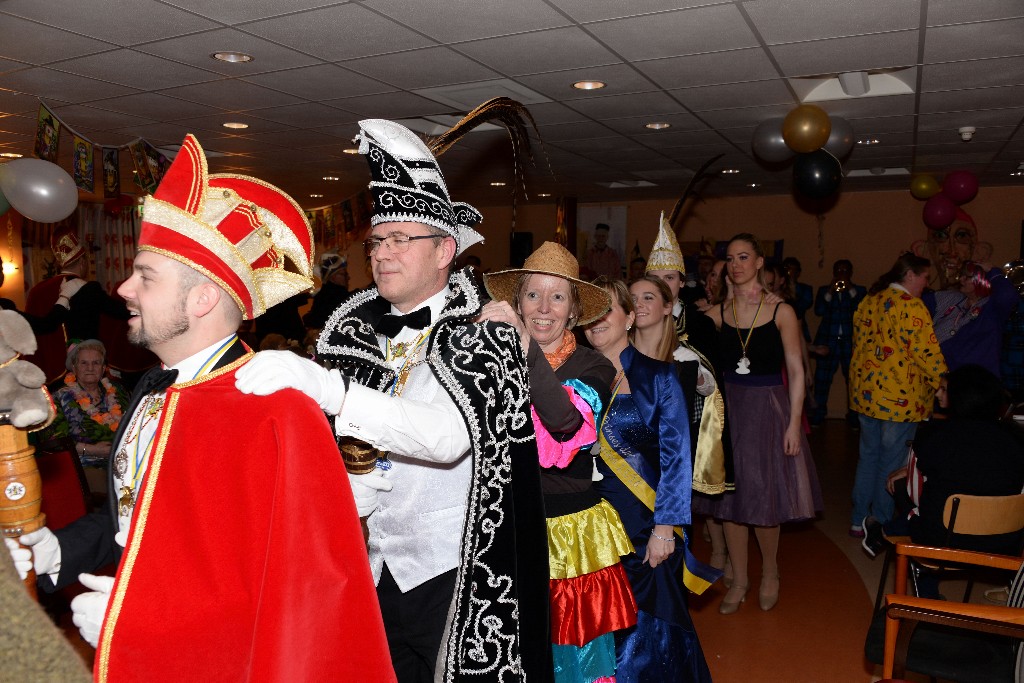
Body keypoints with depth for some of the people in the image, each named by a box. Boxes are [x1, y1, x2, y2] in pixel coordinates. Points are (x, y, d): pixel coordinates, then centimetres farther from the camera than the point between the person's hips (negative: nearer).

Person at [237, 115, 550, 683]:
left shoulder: (483, 338, -11)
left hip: (450, 577, -4)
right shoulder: (355, 329, 4)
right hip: (375, 568, 5)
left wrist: (330, 389, -39)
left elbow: (451, 434, -30)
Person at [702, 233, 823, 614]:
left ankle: (769, 573, 29)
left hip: (768, 410, -2)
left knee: (764, 497, 2)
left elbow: (796, 371, -4)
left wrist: (794, 423, -9)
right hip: (728, 409, 3)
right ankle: (739, 580, 25)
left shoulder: (781, 312, -4)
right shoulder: (717, 314, 3)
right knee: (730, 497, 7)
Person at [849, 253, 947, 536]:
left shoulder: (868, 301, 10)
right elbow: (927, 352, -19)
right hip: (899, 397, -8)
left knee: (868, 456, 17)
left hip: (865, 392, 8)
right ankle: (883, 525, 15)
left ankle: (858, 520, 24)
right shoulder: (910, 306, -15)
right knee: (891, 462, 4)